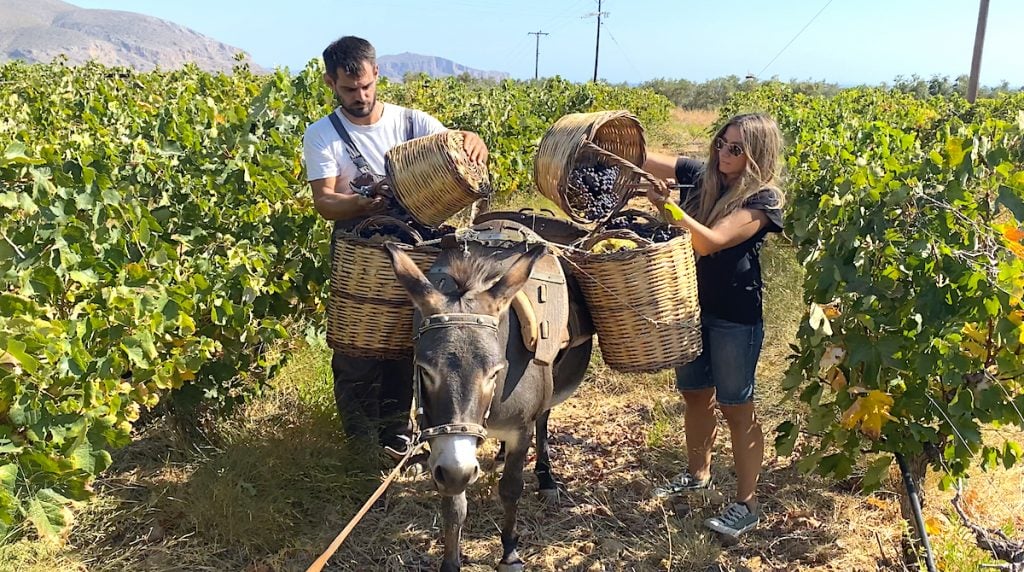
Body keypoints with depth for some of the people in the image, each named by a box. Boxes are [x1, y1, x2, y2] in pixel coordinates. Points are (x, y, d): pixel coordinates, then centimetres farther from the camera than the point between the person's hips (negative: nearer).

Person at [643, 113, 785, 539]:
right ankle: (698, 474, 40)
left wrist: (665, 205, -39)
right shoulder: (700, 176, 1)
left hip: (735, 317, -6)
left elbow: (710, 241, -28)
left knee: (736, 406, 3)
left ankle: (747, 503, 17)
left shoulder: (763, 199, -14)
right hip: (691, 305, 6)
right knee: (695, 393, 19)